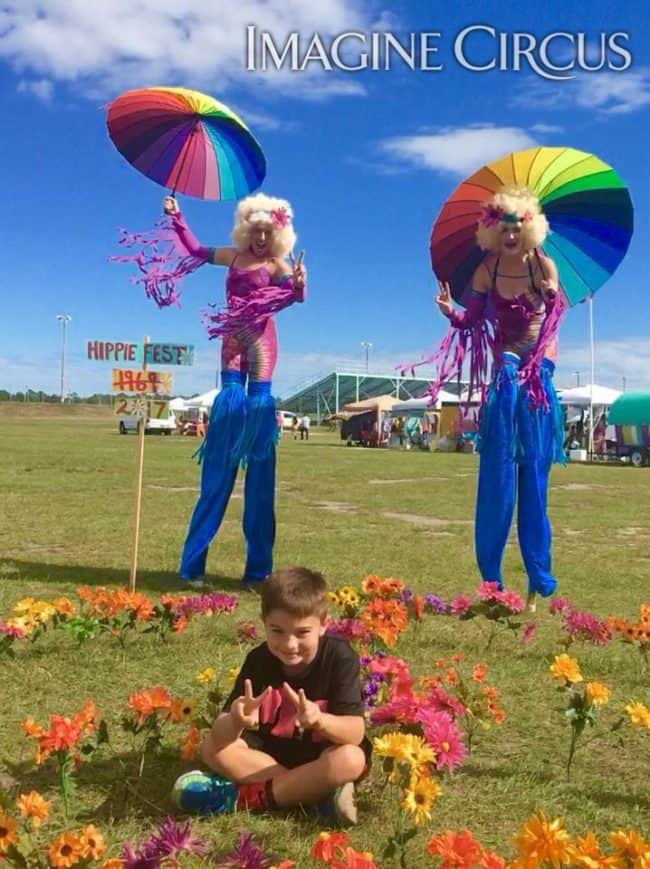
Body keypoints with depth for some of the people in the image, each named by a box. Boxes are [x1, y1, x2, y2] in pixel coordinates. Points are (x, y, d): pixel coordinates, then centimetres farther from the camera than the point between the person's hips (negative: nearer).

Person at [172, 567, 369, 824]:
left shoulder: (340, 658, -22)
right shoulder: (258, 660, -16)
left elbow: (355, 733, -28)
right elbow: (220, 735, -22)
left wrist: (319, 720, -49)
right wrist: (237, 721, -47)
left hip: (321, 755, -3)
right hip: (271, 751, 3)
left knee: (351, 759, -35)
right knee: (212, 747, -19)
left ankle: (252, 795, -22)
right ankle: (316, 791, -23)